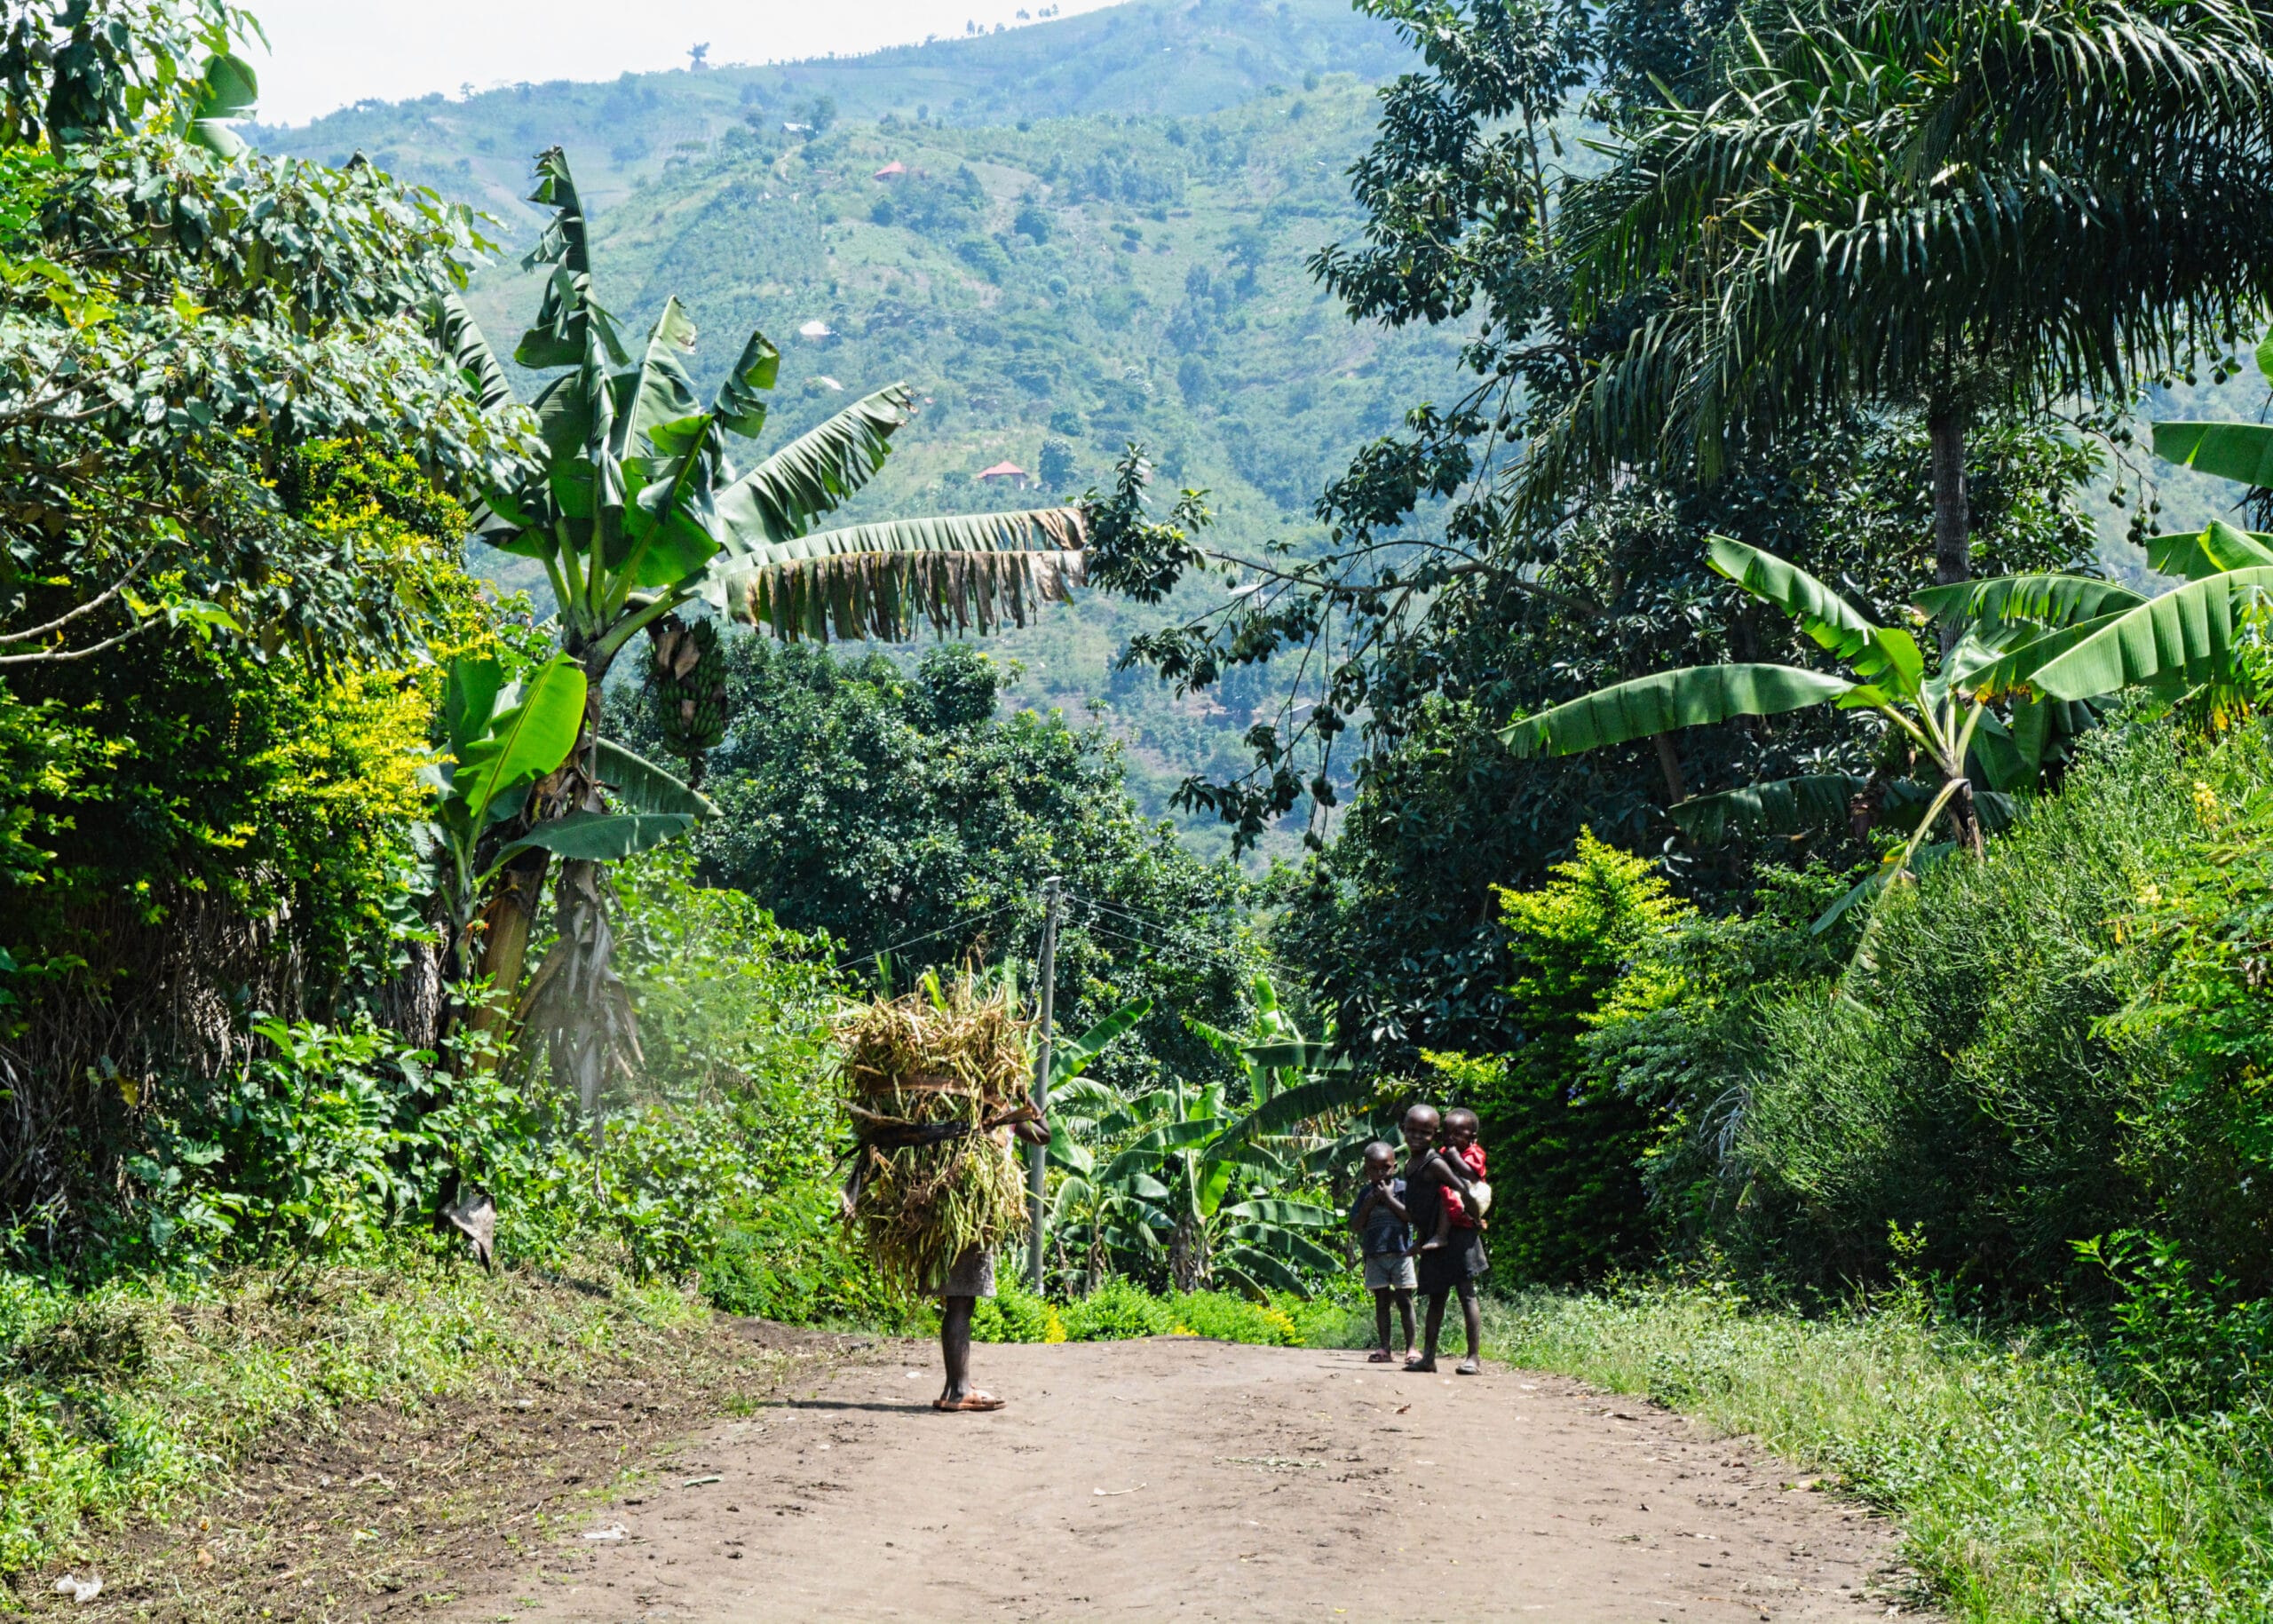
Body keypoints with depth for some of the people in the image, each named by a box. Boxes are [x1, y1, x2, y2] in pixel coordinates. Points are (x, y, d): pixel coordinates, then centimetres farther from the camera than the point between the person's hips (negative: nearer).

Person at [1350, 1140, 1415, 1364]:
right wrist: (1368, 1205, -10)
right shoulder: (1365, 1194, 7)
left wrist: (1389, 1198, -14)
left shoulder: (1403, 1188, -1)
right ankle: (1385, 1348, 9)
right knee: (1381, 1302, 6)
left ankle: (1411, 1347, 4)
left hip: (1401, 1253, -3)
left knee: (1404, 1301, -1)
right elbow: (1355, 1226, 3)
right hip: (1375, 1256, 3)